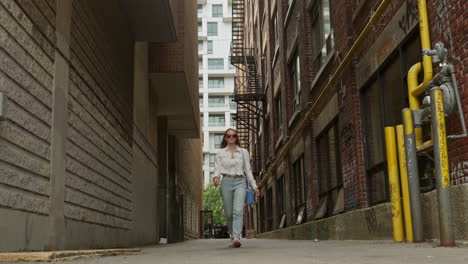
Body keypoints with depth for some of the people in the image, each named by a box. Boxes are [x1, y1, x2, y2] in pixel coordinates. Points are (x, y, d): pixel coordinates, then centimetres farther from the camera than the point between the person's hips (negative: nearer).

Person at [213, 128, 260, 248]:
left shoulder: (243, 152, 12)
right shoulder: (221, 153, 10)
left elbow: (248, 170, 14)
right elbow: (217, 168, 4)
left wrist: (254, 186, 9)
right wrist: (216, 177, -18)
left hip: (240, 182, -1)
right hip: (226, 182, 1)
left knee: (238, 210, -18)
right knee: (229, 213, 2)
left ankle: (237, 238, -26)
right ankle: (233, 235, 22)